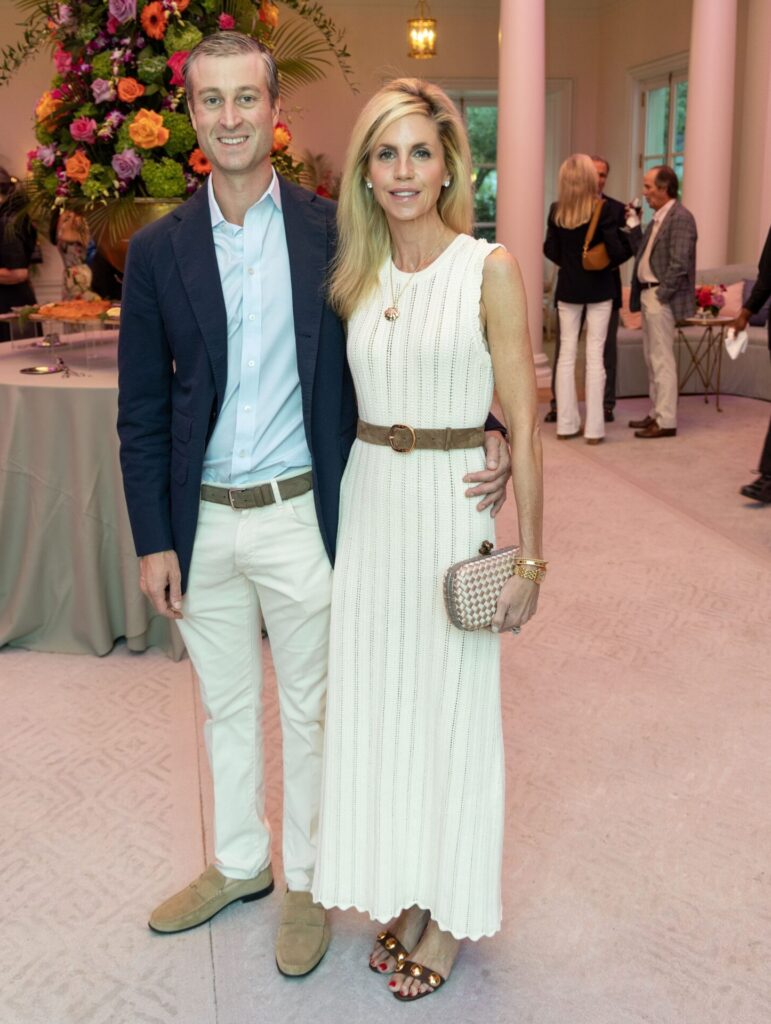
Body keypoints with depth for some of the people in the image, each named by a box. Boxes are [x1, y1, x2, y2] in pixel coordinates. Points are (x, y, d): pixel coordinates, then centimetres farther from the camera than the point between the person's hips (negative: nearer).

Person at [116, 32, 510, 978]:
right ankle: (238, 862, 41)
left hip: (301, 516, -2)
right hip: (202, 519, 3)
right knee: (226, 705, 19)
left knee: (308, 711, 12)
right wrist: (153, 539, 0)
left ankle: (306, 879, 34)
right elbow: (142, 412, 2)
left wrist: (490, 434, -13)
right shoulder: (158, 249, 1)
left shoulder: (333, 233, -4)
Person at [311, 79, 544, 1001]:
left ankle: (454, 908, 28)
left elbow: (523, 426, -8)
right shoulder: (357, 275, 7)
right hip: (367, 500, 5)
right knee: (377, 700, 12)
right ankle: (404, 891, 33)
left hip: (453, 502, -5)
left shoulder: (489, 268, -7)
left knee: (452, 707, 7)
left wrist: (528, 559, -10)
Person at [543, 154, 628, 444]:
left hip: (568, 287, 3)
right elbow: (617, 251, -14)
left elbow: (550, 250, 5)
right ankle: (594, 428, 4)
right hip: (598, 288, -3)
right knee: (595, 355, 2)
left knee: (566, 353, 9)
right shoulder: (602, 209, -12)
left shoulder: (556, 211, -2)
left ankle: (566, 424, 12)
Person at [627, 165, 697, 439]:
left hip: (660, 297, -10)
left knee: (662, 360, -6)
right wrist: (634, 226, 6)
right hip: (647, 295, 10)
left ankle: (666, 422, -2)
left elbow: (679, 263, -19)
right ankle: (656, 414, 24)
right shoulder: (658, 218, 15)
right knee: (652, 359, 15)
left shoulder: (681, 218, -13)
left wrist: (661, 295, -17)